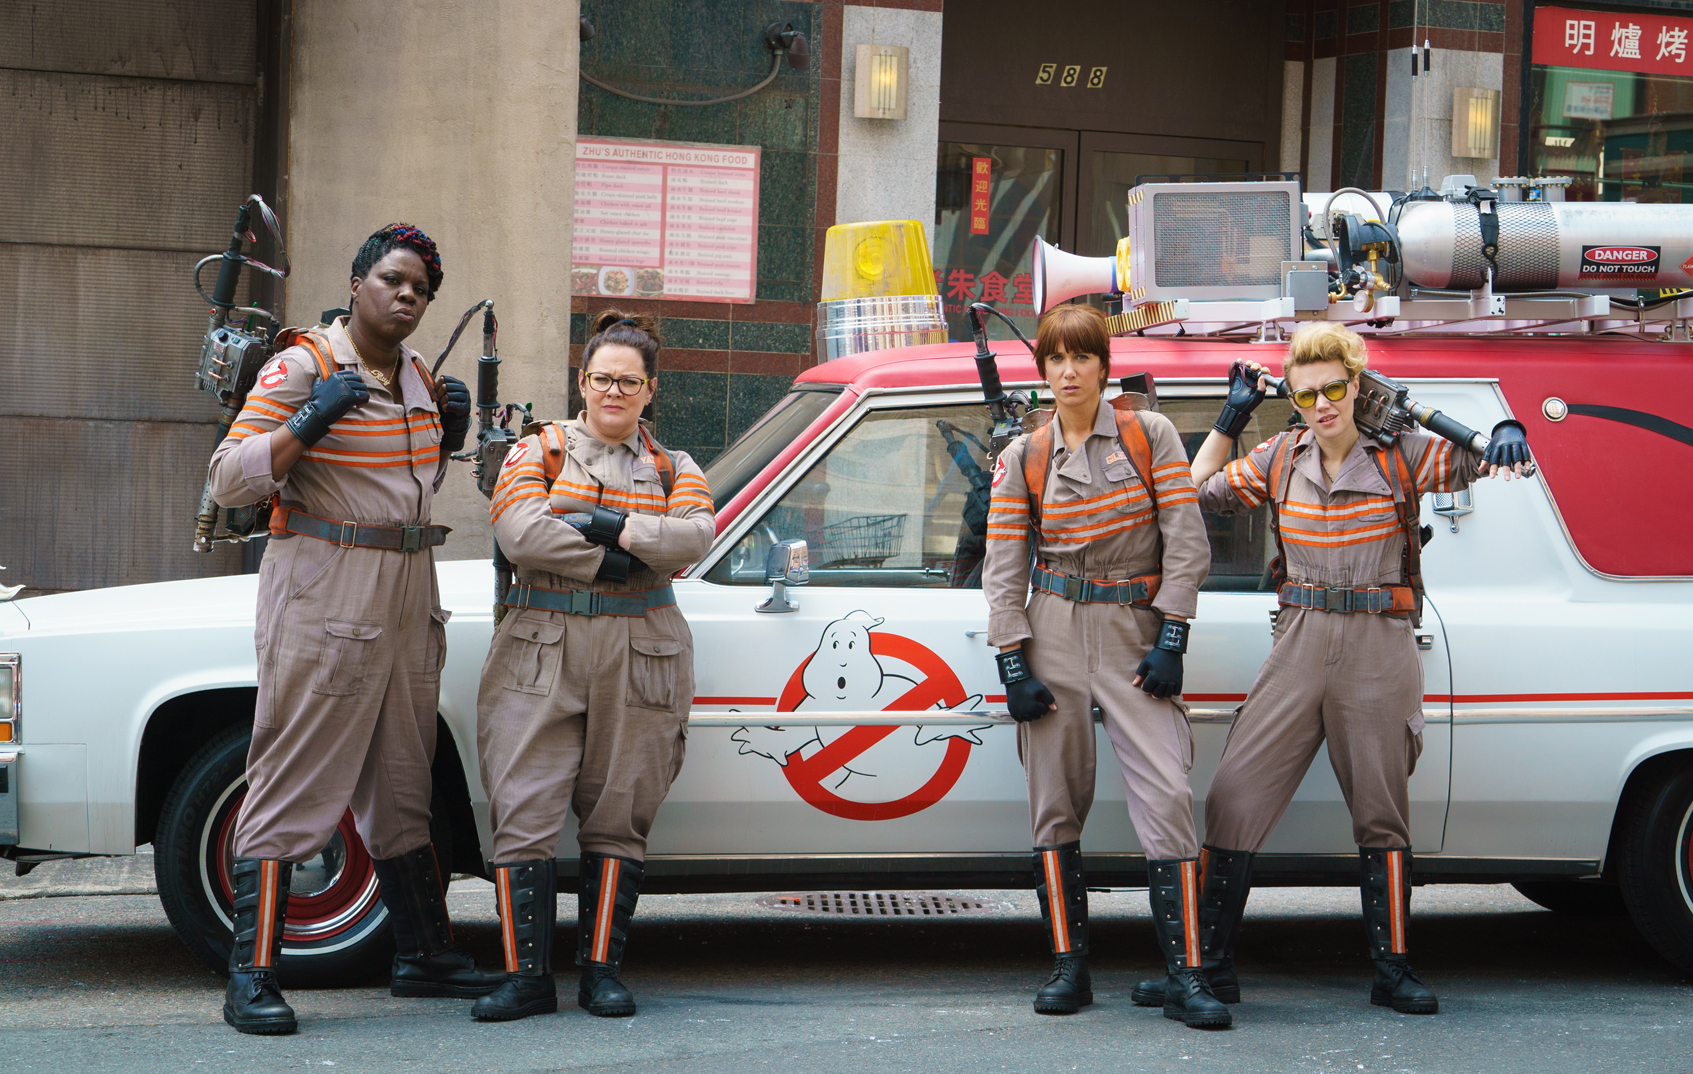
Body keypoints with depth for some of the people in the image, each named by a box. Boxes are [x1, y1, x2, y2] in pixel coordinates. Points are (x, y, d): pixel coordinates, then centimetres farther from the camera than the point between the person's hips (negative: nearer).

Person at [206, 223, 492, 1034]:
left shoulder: (417, 375, 14)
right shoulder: (303, 368, -9)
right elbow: (230, 480, -14)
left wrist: (448, 437, 8)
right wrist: (309, 421, -25)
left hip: (407, 598, 7)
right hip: (321, 596, -7)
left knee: (401, 790, 15)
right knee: (293, 785, -9)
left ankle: (427, 956, 24)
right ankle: (252, 977, -7)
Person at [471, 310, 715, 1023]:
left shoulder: (673, 469, 15)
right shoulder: (538, 451, 10)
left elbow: (695, 536, -6)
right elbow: (519, 530, -8)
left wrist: (612, 524, -14)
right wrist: (608, 560, -10)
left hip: (641, 659, 1)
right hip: (541, 654, -1)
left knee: (617, 818, 3)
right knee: (525, 816, -8)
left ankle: (601, 970, 9)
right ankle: (527, 975, -5)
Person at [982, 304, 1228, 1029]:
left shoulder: (1151, 436, 3)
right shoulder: (1023, 458, 6)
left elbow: (1187, 543, 0)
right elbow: (1003, 568, 5)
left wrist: (1170, 641, -7)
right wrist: (1013, 668, -3)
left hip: (1135, 631, -2)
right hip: (1054, 635, 2)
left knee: (1166, 796, -13)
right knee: (1056, 802, 2)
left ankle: (1186, 976, -13)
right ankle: (1069, 968, 11)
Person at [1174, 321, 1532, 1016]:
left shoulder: (1399, 456, -3)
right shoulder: (1282, 458, 6)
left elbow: (1480, 463, -8)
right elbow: (1198, 495, 15)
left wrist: (1507, 433, -31)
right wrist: (1231, 417, 7)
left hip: (1380, 651, -2)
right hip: (1300, 644, 2)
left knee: (1382, 814, 5)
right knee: (1234, 799, -5)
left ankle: (1392, 969, 15)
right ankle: (1212, 965, 2)